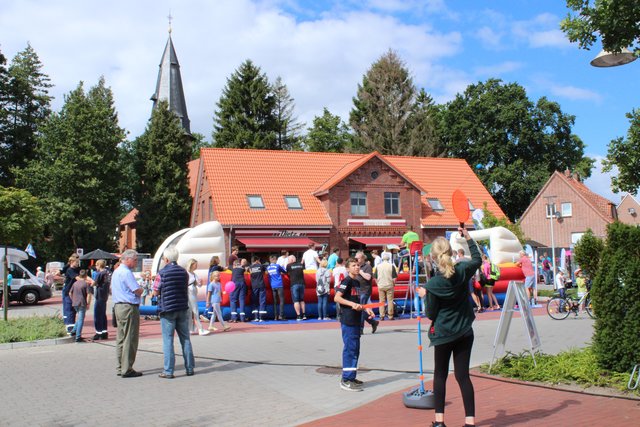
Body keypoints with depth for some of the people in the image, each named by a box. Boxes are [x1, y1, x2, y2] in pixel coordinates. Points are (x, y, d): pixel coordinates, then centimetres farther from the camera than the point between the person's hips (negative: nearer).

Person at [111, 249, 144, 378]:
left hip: (118, 306, 10)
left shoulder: (116, 272, 17)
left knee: (121, 338, 14)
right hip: (129, 307, -10)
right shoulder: (126, 272, -15)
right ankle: (127, 369, -3)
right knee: (130, 339, -5)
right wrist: (141, 289, 5)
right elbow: (138, 291, -18)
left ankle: (120, 368, 18)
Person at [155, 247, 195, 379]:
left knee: (168, 341, 0)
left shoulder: (162, 273, -10)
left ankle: (168, 371, 0)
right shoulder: (184, 272, 5)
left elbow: (156, 292, -5)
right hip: (183, 309, 4)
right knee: (185, 339, 10)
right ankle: (190, 368, 14)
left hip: (167, 309, -4)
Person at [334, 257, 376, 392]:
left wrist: (366, 309, 14)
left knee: (355, 349, 13)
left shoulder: (357, 282, 16)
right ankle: (346, 380, -5)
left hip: (356, 320, 9)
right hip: (348, 320, -9)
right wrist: (352, 304, -27)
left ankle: (351, 377, 22)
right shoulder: (347, 281, -10)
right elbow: (337, 298, -19)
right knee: (349, 349, -9)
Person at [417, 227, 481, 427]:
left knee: (440, 375, 12)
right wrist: (468, 237, 21)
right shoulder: (463, 271, -8)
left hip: (443, 333, -3)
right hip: (465, 332, 3)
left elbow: (431, 314, -9)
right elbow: (477, 260, 16)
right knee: (463, 375, 7)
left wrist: (425, 296, 4)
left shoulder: (433, 284, -17)